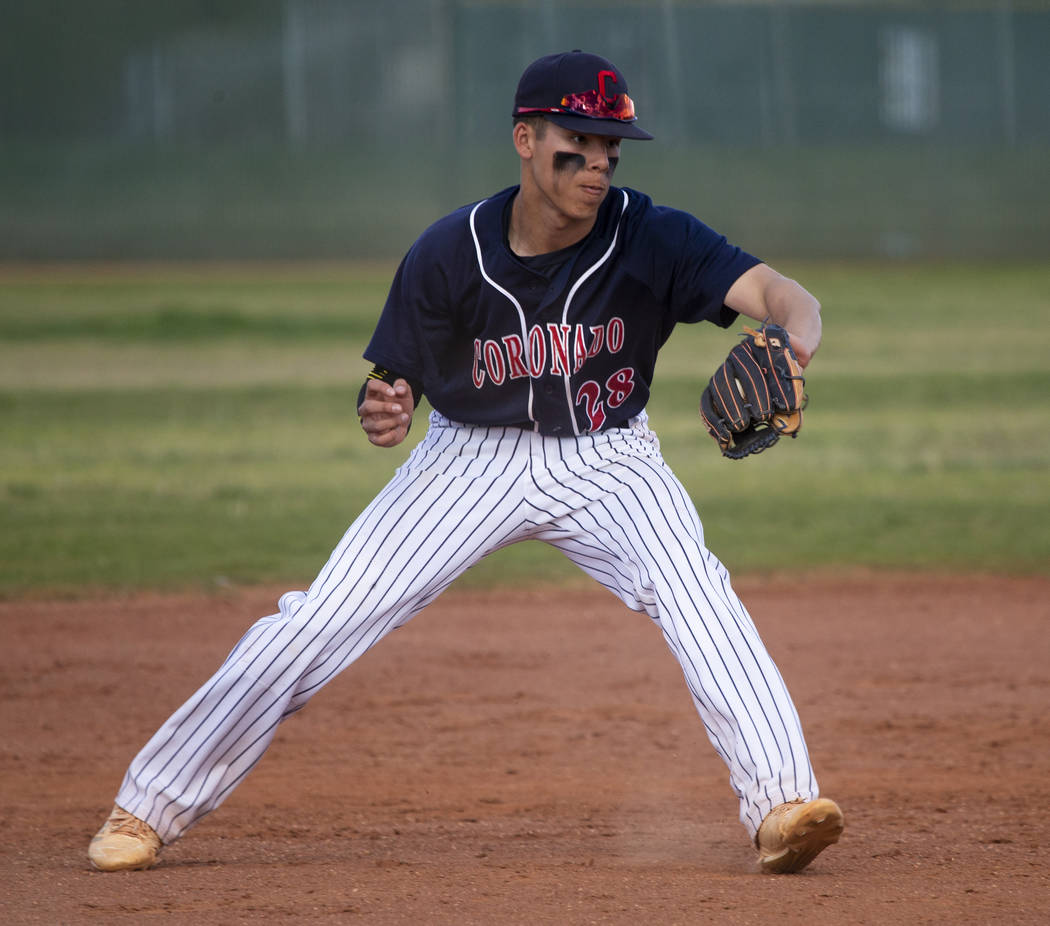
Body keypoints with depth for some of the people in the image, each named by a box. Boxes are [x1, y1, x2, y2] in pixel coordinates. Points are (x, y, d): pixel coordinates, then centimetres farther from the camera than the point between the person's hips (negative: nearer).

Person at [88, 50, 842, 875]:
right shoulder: (449, 255, -19)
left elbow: (779, 293, -35)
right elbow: (398, 381, -8)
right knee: (319, 622, -8)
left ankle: (781, 805, -28)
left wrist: (792, 349, -59)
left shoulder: (653, 239, -22)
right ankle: (150, 806, 4)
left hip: (606, 457, 0)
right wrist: (383, 412, -33)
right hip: (472, 457, 0)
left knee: (696, 591, -28)